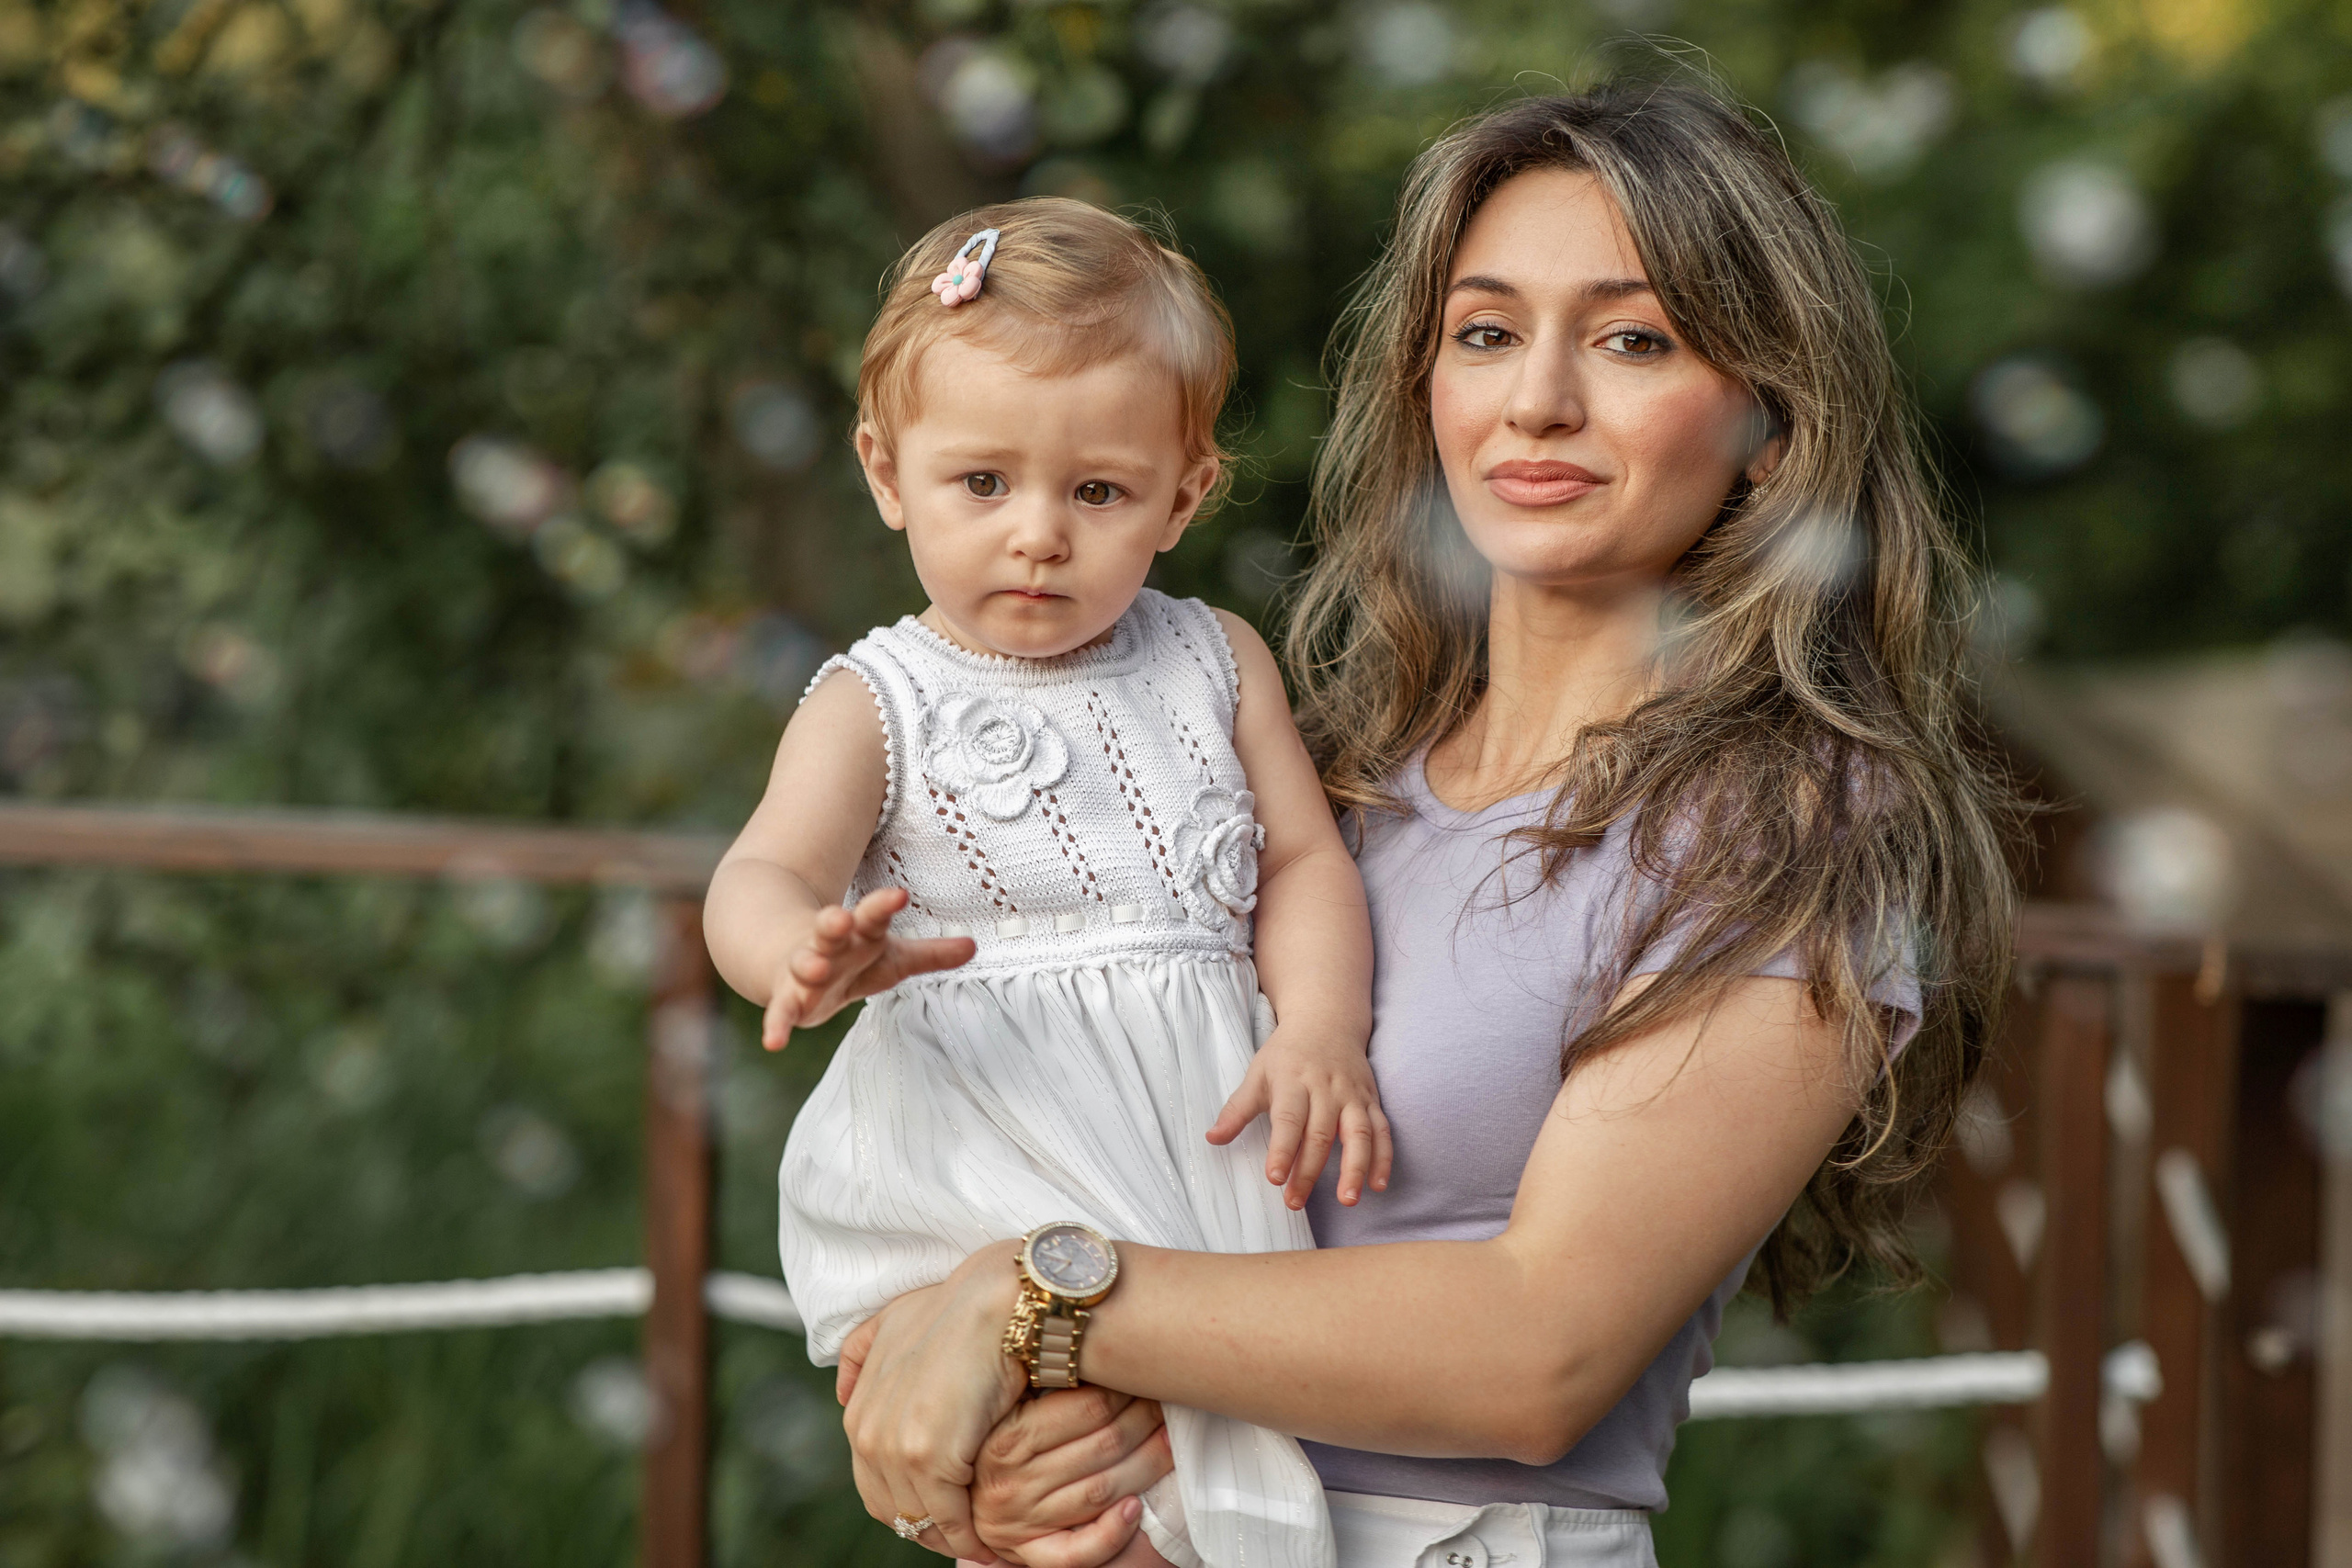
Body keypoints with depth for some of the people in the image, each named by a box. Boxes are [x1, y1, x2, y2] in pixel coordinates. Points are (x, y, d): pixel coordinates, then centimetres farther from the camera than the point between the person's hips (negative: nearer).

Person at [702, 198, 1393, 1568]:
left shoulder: (1215, 663, 18)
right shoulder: (881, 703, 7)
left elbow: (1305, 858, 13)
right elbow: (766, 873, -7)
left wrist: (1323, 1031, -8)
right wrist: (807, 955, -34)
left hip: (1201, 1128, 3)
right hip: (975, 1138, -3)